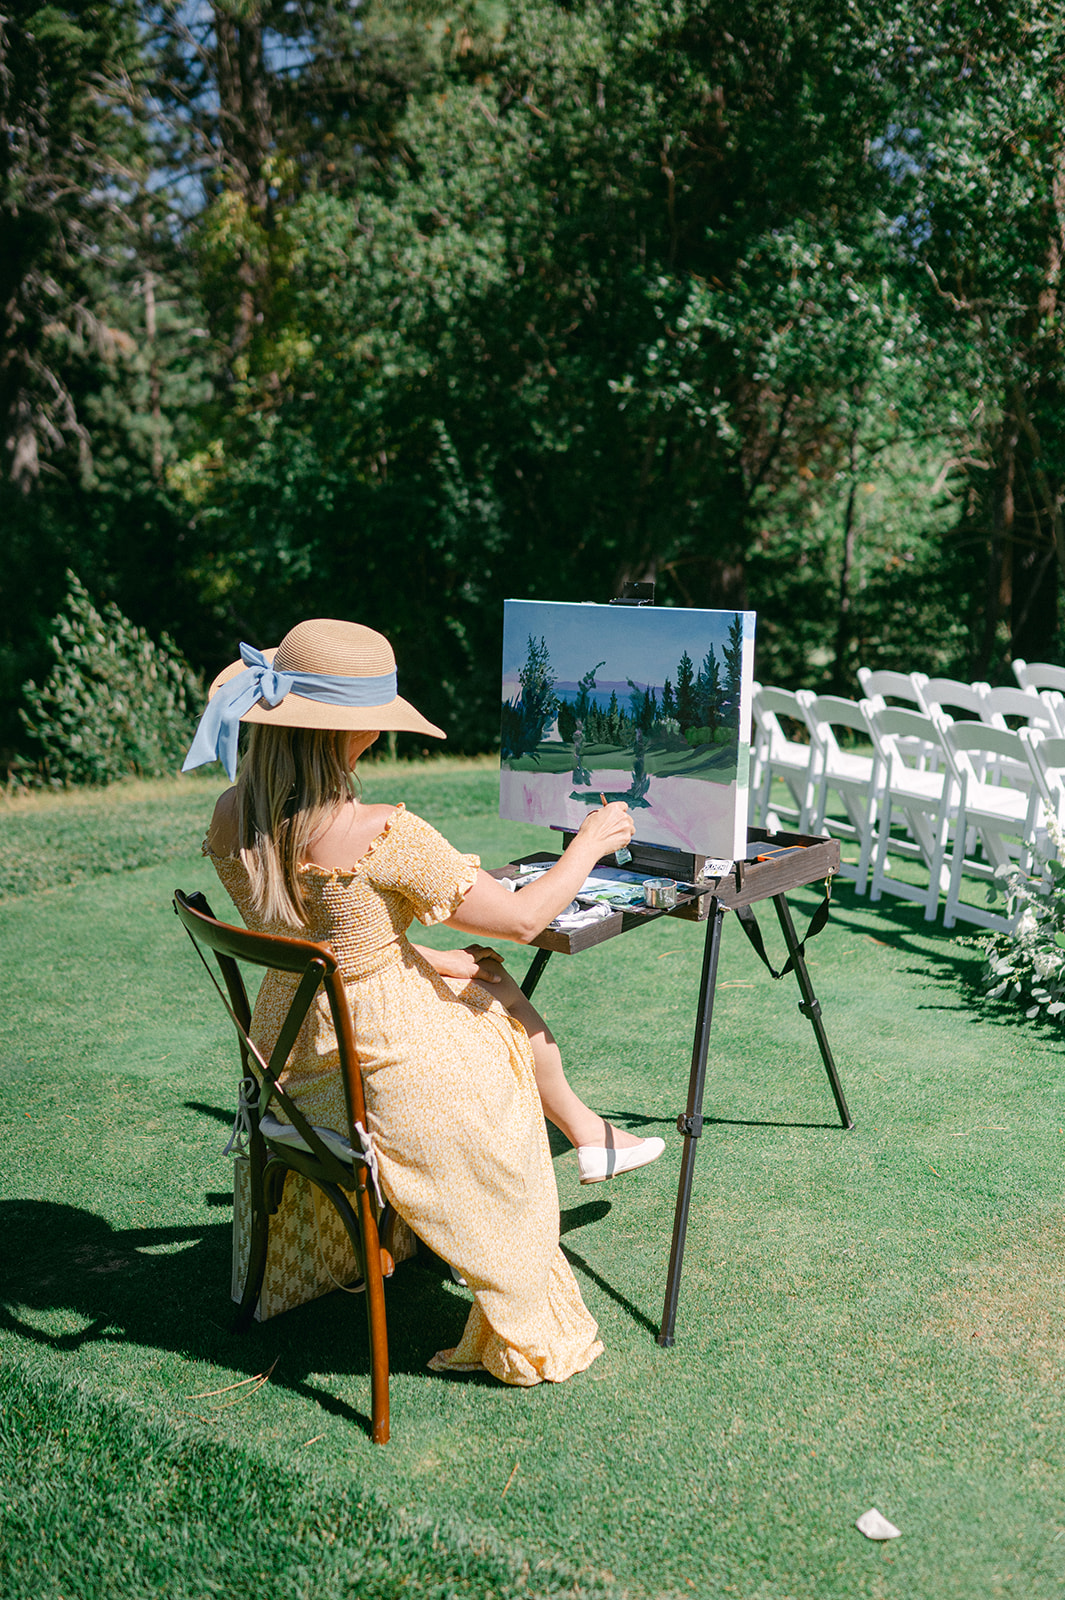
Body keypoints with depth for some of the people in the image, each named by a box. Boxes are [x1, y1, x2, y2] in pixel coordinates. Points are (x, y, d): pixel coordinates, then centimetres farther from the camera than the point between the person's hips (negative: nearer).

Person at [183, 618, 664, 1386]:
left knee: (478, 974, 27)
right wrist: (589, 842, -2)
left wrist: (426, 959, 12)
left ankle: (580, 1127, 44)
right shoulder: (383, 835, -30)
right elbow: (521, 919, -19)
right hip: (388, 1071, -6)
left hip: (291, 1059, 7)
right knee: (506, 1004, 24)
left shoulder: (230, 820, -8)